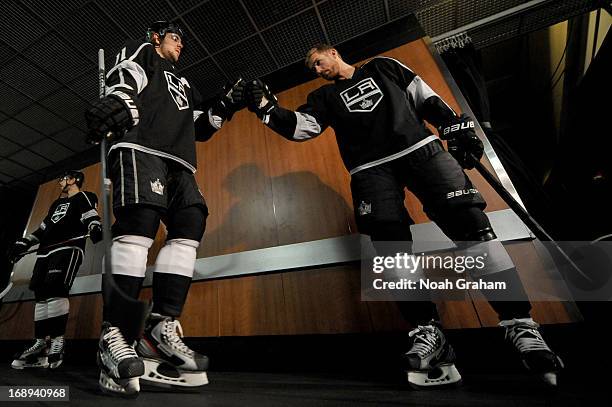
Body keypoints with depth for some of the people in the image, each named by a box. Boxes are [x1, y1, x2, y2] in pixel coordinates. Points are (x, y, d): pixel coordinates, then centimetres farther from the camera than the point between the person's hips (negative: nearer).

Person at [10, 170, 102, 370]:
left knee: (55, 288, -21)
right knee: (40, 293, 2)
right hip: (45, 251, 9)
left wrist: (95, 228, -32)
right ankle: (41, 344, 5)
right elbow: (43, 227, 34)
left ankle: (57, 342, -18)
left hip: (68, 248, -9)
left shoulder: (83, 197, 6)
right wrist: (24, 243, 27)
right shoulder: (57, 203, 31)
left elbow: (91, 217, -12)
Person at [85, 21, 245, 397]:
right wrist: (118, 103, -20)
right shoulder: (140, 52, 27)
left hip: (178, 162, 6)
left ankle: (160, 329, -16)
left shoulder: (184, 84, 41)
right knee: (140, 222, -24)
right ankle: (114, 336, -22)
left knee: (191, 222, -16)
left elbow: (200, 128, 30)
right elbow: (124, 81, 2)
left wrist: (225, 105, 18)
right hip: (139, 146, -5)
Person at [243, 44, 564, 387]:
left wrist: (458, 128, 7)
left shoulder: (382, 67, 26)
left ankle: (520, 325, -6)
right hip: (371, 167, 1)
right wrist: (268, 108, -2)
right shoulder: (323, 98, 25)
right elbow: (299, 127, 10)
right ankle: (429, 333, -8)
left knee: (471, 222, -15)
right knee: (390, 242, -17)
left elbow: (426, 98, 18)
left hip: (421, 148, 0)